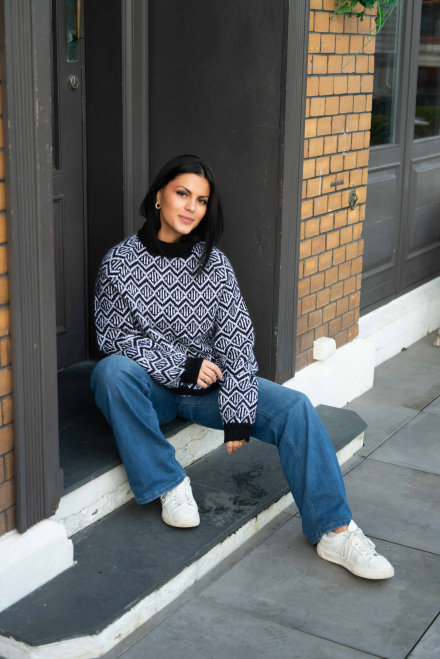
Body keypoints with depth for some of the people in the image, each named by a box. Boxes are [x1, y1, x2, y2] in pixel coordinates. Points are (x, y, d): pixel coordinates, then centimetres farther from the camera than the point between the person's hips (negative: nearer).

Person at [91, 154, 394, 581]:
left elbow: (237, 340, -6)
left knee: (295, 408, -19)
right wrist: (183, 366, -17)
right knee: (112, 371, -36)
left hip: (208, 384, 2)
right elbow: (114, 337, -8)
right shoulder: (119, 263, -7)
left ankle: (334, 530, -15)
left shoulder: (214, 264, -1)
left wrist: (238, 415, -14)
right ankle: (168, 482, -19)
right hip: (151, 386, -2)